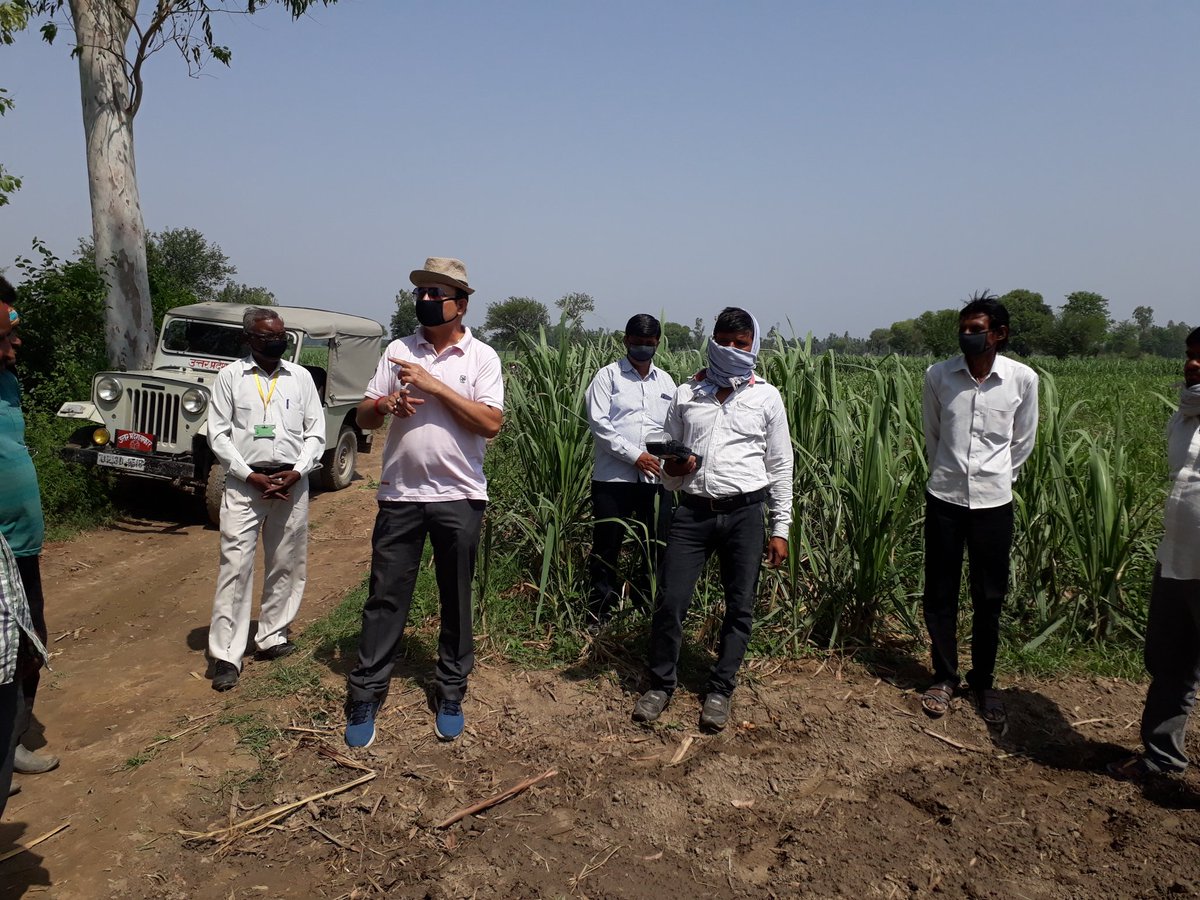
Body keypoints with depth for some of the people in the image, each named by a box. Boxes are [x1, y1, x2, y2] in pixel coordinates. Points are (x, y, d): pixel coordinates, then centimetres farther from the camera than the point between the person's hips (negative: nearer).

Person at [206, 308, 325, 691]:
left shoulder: (300, 377, 7)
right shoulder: (230, 376, 2)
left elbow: (315, 431, 6)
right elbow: (218, 433, 0)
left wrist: (297, 471, -8)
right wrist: (250, 475, -10)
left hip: (292, 482, 3)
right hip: (244, 482, -2)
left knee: (286, 566, 8)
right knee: (235, 566, -4)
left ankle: (272, 637, 23)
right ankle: (226, 655, 0)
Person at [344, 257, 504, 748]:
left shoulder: (481, 356, -1)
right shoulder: (398, 351, 7)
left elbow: (491, 423, -13)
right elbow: (363, 417, 8)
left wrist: (435, 386, -16)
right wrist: (386, 403, -15)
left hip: (459, 496, -2)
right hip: (400, 494, 2)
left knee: (455, 600, 10)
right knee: (385, 596, 5)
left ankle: (451, 693, 24)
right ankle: (365, 695, 16)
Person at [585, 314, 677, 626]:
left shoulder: (665, 381, 16)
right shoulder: (608, 375, 2)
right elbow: (598, 423, -8)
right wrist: (634, 455, -13)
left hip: (656, 478, 4)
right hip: (614, 477, -4)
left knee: (656, 545, 8)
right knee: (607, 545, 2)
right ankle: (599, 612, 14)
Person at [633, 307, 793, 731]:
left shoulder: (766, 397, 6)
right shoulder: (686, 394, 9)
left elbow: (781, 466, 8)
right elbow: (667, 459, 16)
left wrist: (780, 528, 4)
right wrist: (672, 469, -9)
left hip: (744, 511, 0)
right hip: (693, 510, 1)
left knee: (740, 608, 5)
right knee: (670, 601, -3)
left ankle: (719, 691, 22)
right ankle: (660, 684, 17)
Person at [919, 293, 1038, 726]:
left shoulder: (1022, 379, -7)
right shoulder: (938, 375, -5)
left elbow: (1023, 441, 8)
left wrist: (998, 477, 12)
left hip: (994, 502, -1)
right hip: (944, 498, 1)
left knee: (989, 598, 9)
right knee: (939, 594, 8)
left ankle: (983, 681, 26)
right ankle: (944, 677, 25)